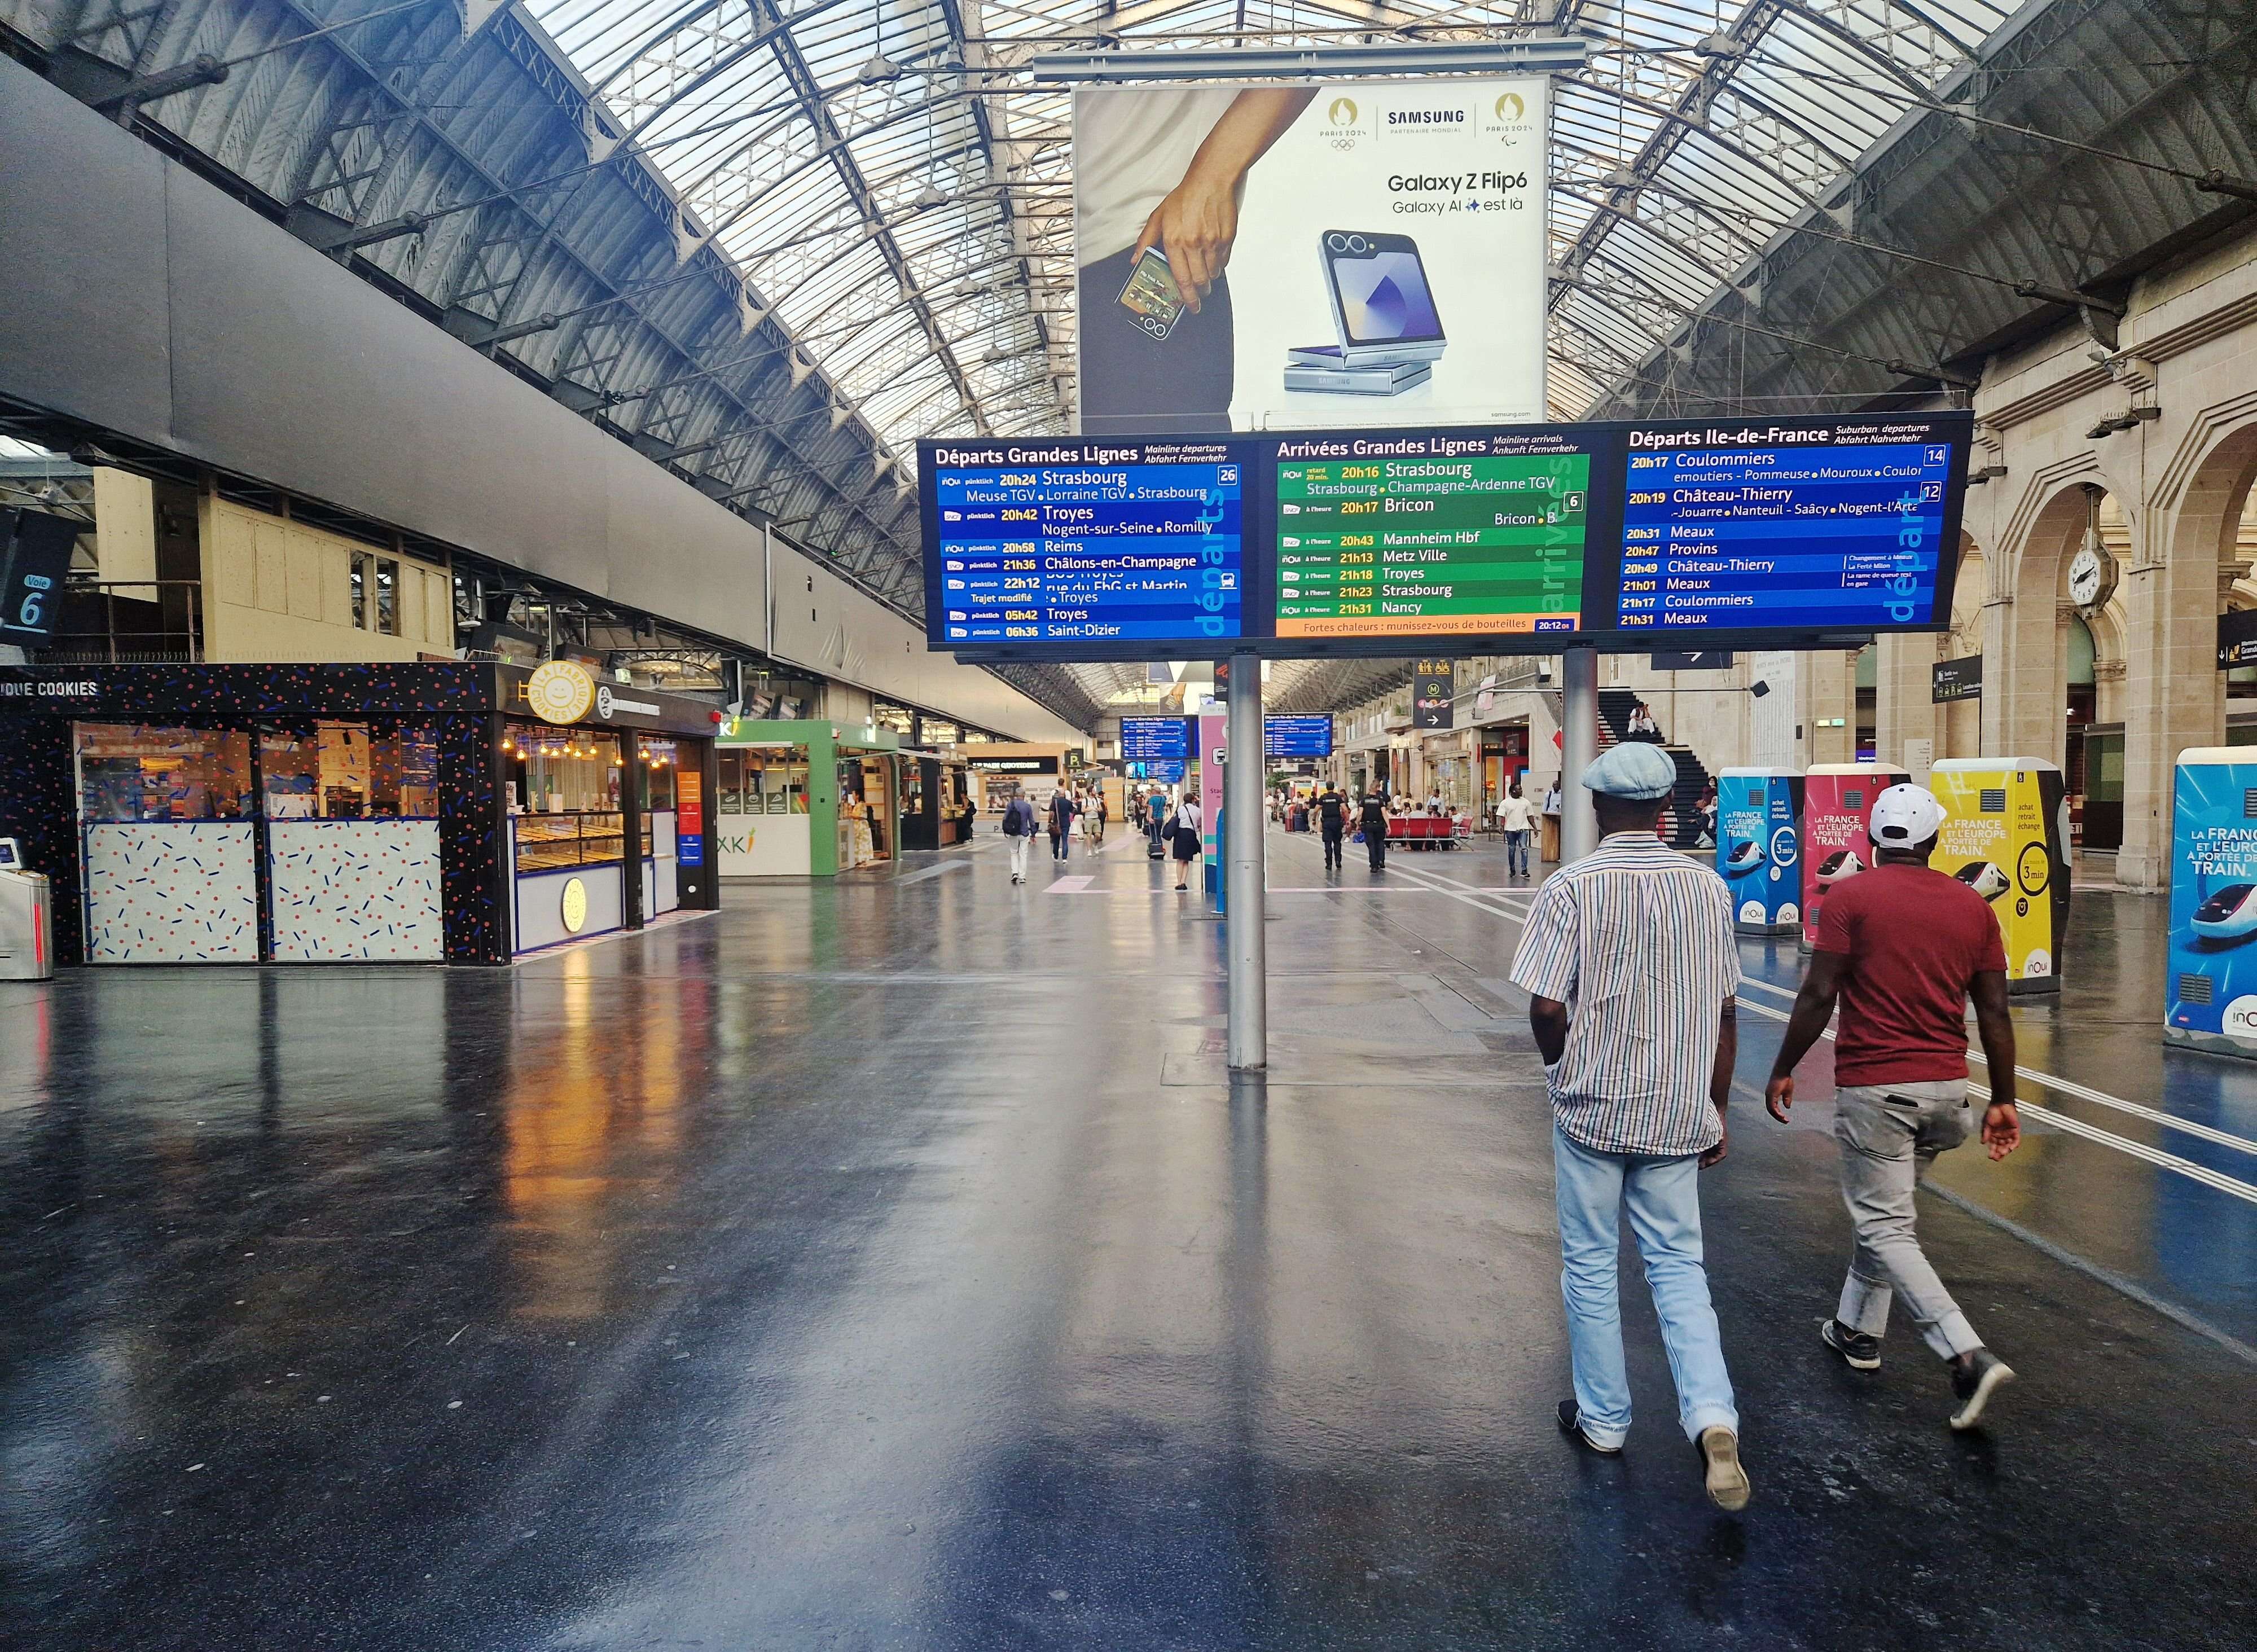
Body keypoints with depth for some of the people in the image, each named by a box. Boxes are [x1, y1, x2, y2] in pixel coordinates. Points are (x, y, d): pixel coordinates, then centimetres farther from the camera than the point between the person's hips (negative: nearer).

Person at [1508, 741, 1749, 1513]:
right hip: (1679, 1112, 4)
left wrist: (1564, 1070, 6)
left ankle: (1603, 1419, 24)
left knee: (1590, 1266, 12)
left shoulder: (1571, 888, -13)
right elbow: (1725, 1013, 4)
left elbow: (1546, 1007, -15)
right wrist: (1716, 1109, 14)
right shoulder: (1707, 887, 0)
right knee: (1678, 1265, 14)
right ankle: (1713, 1418, 0)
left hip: (1591, 1108, -3)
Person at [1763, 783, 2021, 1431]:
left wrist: (1782, 1071, -1)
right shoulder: (1973, 905, 5)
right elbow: (1994, 1013, 5)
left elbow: (1819, 996, -11)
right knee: (1885, 1209, 22)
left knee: (1885, 1227, 0)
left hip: (1873, 1086, -6)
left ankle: (1969, 1356, -13)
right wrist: (2004, 1101, 12)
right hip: (1948, 1086, 6)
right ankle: (1857, 1329, 33)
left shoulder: (1849, 897, -8)